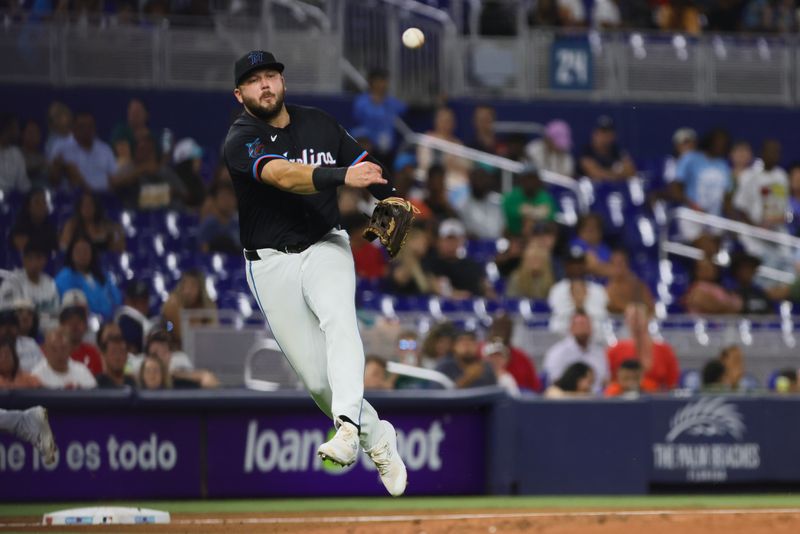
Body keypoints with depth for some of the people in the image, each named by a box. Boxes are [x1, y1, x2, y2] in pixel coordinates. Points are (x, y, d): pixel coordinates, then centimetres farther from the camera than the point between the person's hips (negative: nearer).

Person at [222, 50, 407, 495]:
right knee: (316, 378, -2)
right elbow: (282, 175, -29)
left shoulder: (319, 125, 5)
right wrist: (344, 177, -44)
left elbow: (365, 166, 15)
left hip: (325, 247, 1)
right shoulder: (240, 142, -10)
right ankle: (377, 438, 21)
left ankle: (348, 426, -46)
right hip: (272, 264, -1)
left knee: (338, 317, -32)